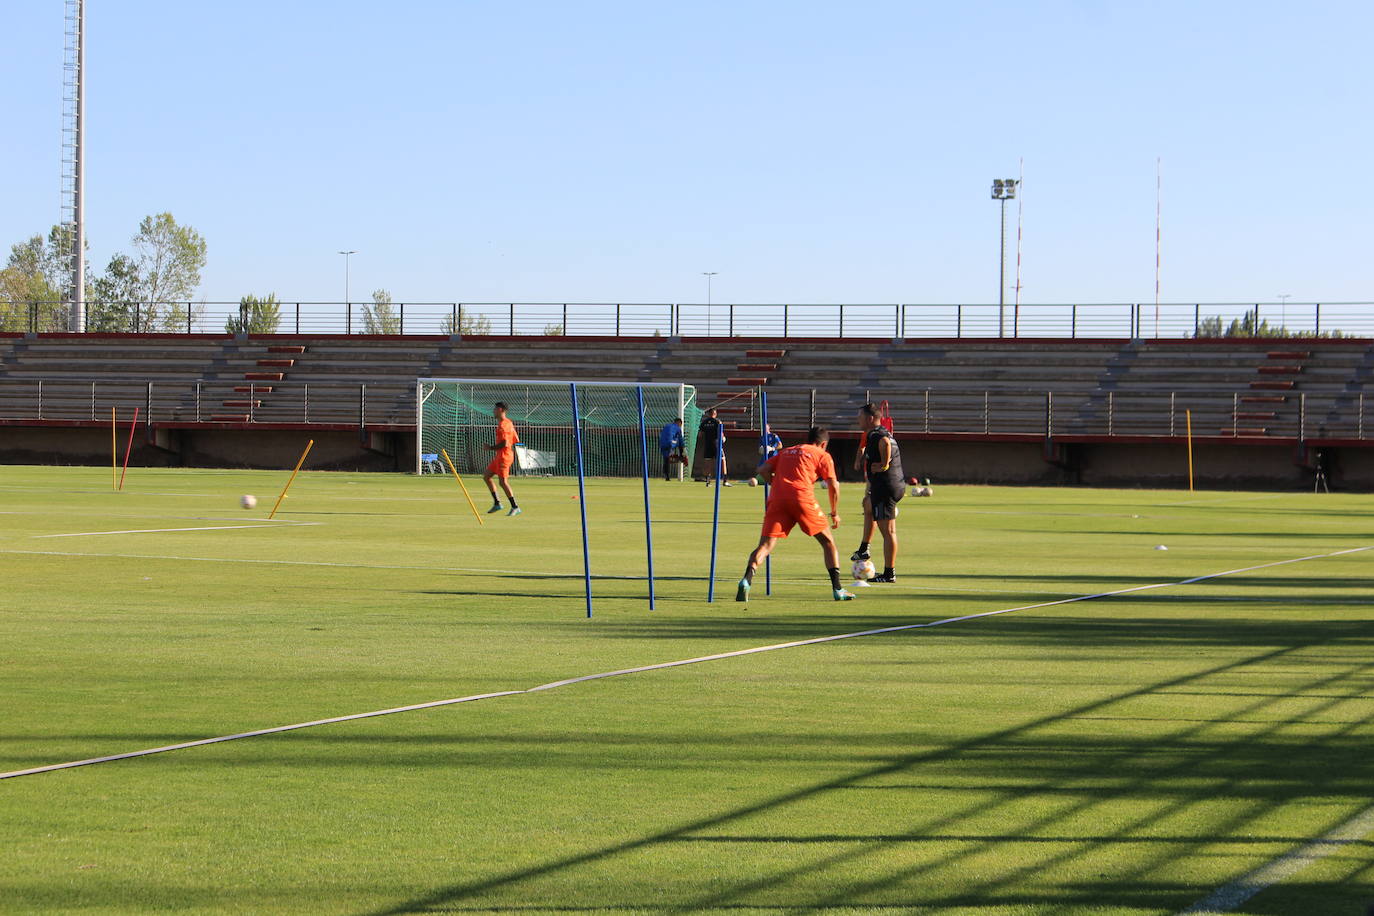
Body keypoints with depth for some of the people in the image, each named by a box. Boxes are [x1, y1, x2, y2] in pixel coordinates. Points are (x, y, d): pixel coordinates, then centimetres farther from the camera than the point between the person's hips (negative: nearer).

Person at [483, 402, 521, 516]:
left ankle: (515, 507, -6)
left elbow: (504, 443, -24)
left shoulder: (502, 425, -16)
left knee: (503, 482, -10)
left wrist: (492, 448, -11)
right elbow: (516, 441, 17)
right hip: (499, 456, 11)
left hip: (504, 455, -11)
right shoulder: (509, 423, 15)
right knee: (486, 477, 14)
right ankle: (497, 503, 16)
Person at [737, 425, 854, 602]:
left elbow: (763, 470, 17)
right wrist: (835, 513, 17)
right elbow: (833, 485, 8)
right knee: (828, 542, 12)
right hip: (802, 498, -3)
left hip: (777, 500, 3)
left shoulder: (786, 452, 29)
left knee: (765, 546, -4)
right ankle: (837, 589, 5)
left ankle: (747, 579, -30)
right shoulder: (822, 455, 17)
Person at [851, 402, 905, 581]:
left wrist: (884, 464, -28)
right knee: (869, 505, 35)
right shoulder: (883, 433, 17)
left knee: (888, 531, -8)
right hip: (898, 485, 11)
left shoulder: (875, 436, -16)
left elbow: (885, 442, -38)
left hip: (885, 487, -11)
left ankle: (889, 573, -7)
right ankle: (863, 550, 39)